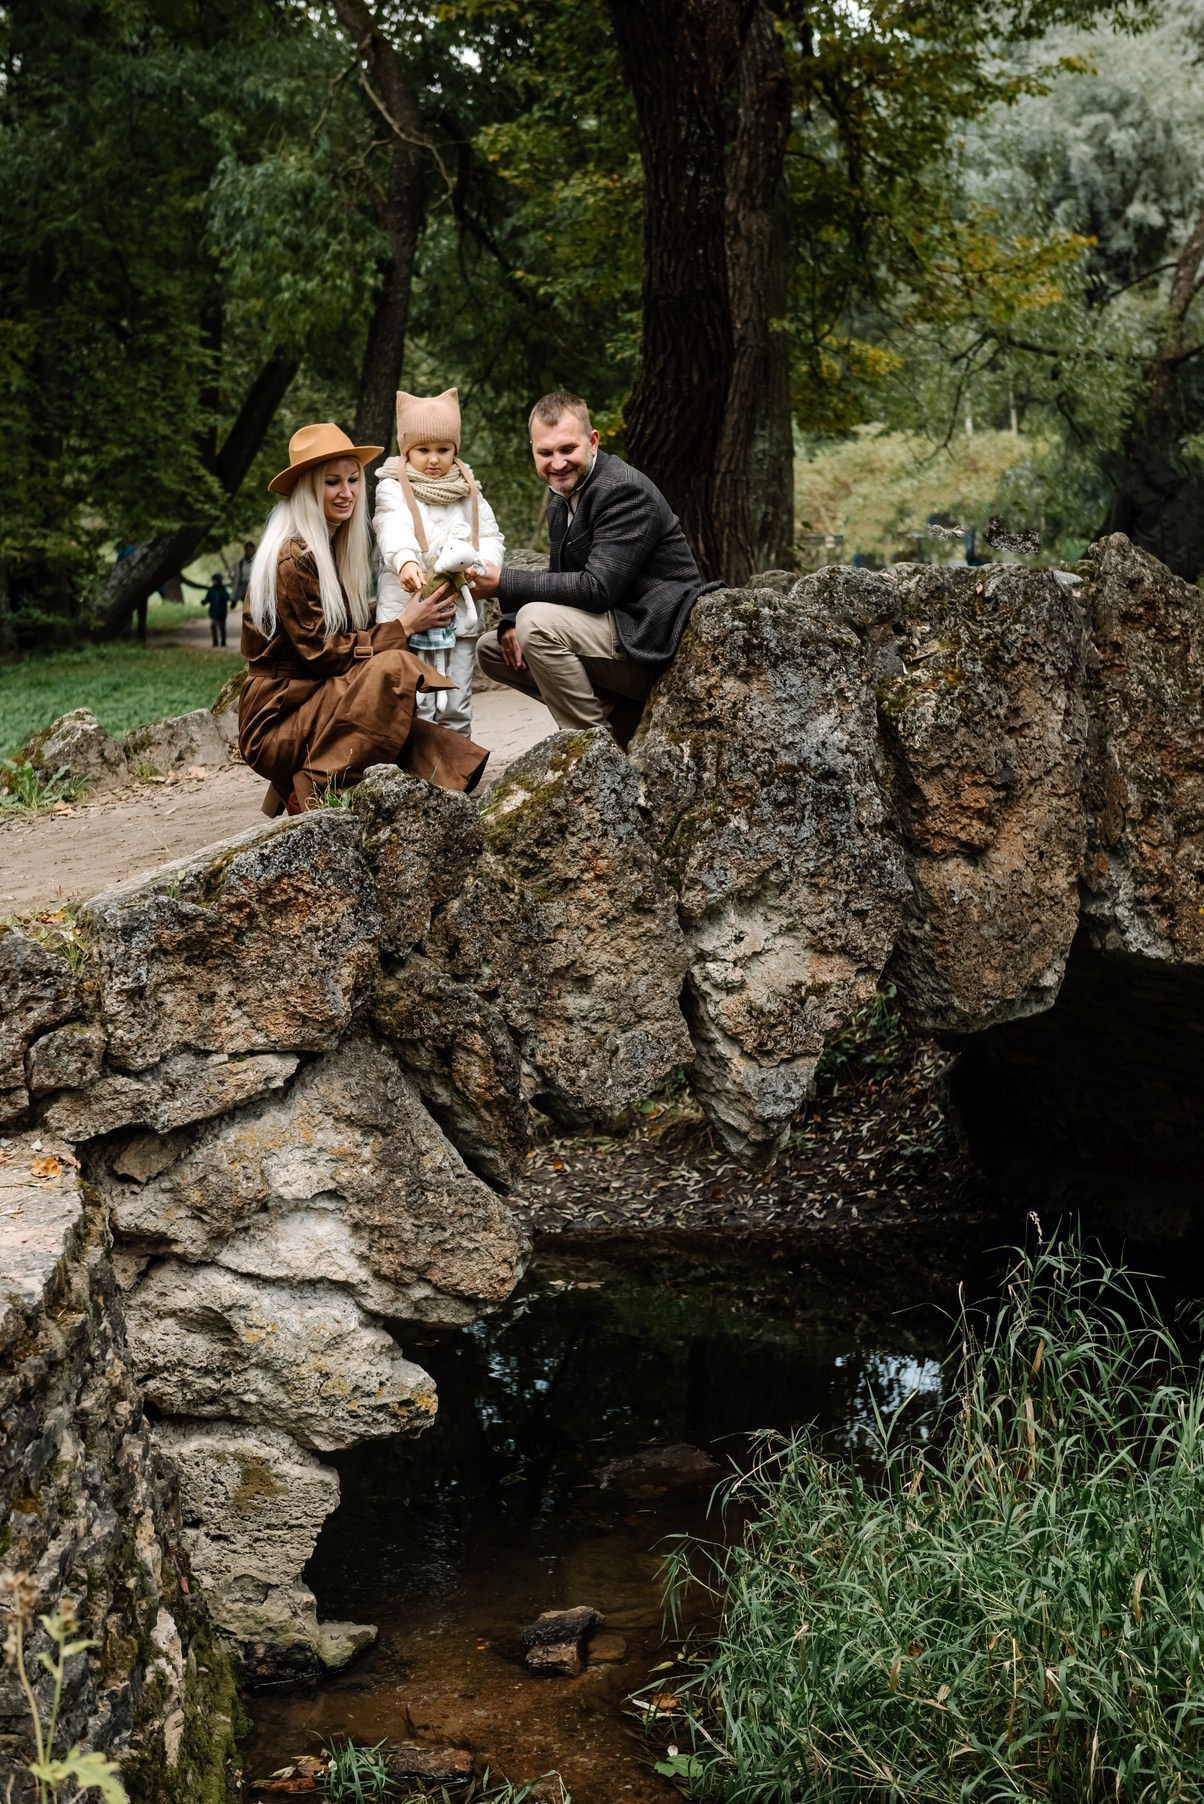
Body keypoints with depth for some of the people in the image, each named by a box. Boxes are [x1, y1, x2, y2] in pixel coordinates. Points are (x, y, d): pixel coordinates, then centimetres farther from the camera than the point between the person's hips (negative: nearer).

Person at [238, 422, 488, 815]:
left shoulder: (339, 547, 13)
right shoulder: (292, 557, -13)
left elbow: (352, 634, 10)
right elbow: (321, 653, -15)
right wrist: (403, 627, -10)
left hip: (321, 704, 7)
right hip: (278, 721, -7)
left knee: (449, 759, -17)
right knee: (392, 668, -31)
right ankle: (315, 795, -20)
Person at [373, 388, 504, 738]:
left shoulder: (467, 491, 14)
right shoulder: (393, 489, -1)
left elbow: (491, 537, 11)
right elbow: (395, 529, -20)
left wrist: (483, 564, -12)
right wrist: (404, 561, -42)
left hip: (459, 613, 4)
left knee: (456, 708, 8)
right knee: (412, 706, -8)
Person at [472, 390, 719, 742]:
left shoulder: (624, 490, -18)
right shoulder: (563, 496, 13)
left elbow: (598, 588, -26)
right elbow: (562, 578, 13)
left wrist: (502, 583, -24)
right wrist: (513, 621, -9)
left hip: (651, 642, -10)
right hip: (617, 628, 10)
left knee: (538, 623, -28)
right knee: (491, 649, 12)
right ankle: (622, 716, 6)